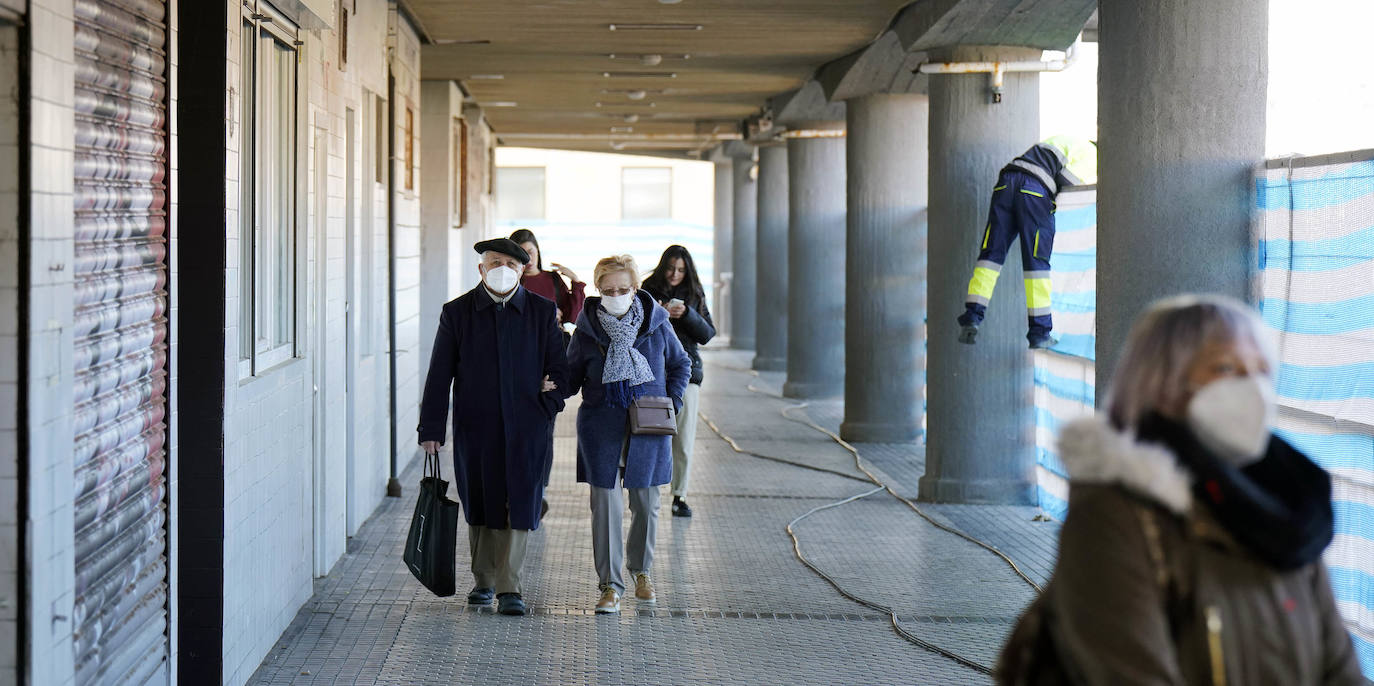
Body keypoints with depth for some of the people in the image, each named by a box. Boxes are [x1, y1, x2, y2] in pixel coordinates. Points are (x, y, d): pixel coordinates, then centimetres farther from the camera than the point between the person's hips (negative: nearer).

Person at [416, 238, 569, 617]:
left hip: (525, 428, -1)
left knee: (518, 504, -6)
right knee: (479, 505, 9)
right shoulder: (457, 313, 3)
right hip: (474, 426, 1)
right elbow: (439, 376, 2)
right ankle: (484, 580, 25)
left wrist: (546, 408, -3)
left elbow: (558, 365, 9)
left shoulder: (542, 312, 4)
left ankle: (509, 587, -2)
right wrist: (431, 429, -2)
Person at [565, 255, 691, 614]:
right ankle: (610, 585, 1)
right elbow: (572, 376, 5)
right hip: (602, 427, -1)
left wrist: (671, 403, 3)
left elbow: (681, 365, 14)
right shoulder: (587, 330, -2)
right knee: (605, 505, -4)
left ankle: (641, 570, 32)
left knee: (646, 504, 10)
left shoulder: (656, 325, -1)